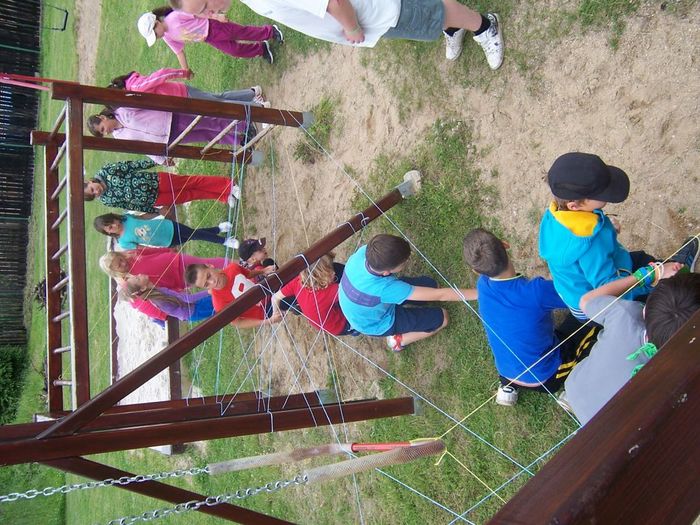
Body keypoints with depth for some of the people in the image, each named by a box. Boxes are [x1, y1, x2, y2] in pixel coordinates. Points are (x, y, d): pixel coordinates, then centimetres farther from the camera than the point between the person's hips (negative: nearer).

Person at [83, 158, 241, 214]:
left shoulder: (105, 171, -10)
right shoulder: (106, 200, -5)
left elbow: (130, 165, -6)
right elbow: (131, 206, 2)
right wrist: (156, 211, 3)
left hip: (157, 181, 0)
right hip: (155, 199, 0)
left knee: (193, 181, -4)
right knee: (193, 195, 0)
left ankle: (228, 186, 3)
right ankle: (225, 196, 7)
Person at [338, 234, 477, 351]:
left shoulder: (364, 251, -32)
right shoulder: (383, 288, -46)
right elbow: (439, 295, -41)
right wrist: (479, 293, -37)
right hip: (377, 325, -6)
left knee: (429, 284, 6)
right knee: (442, 317, -1)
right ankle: (398, 340, 8)